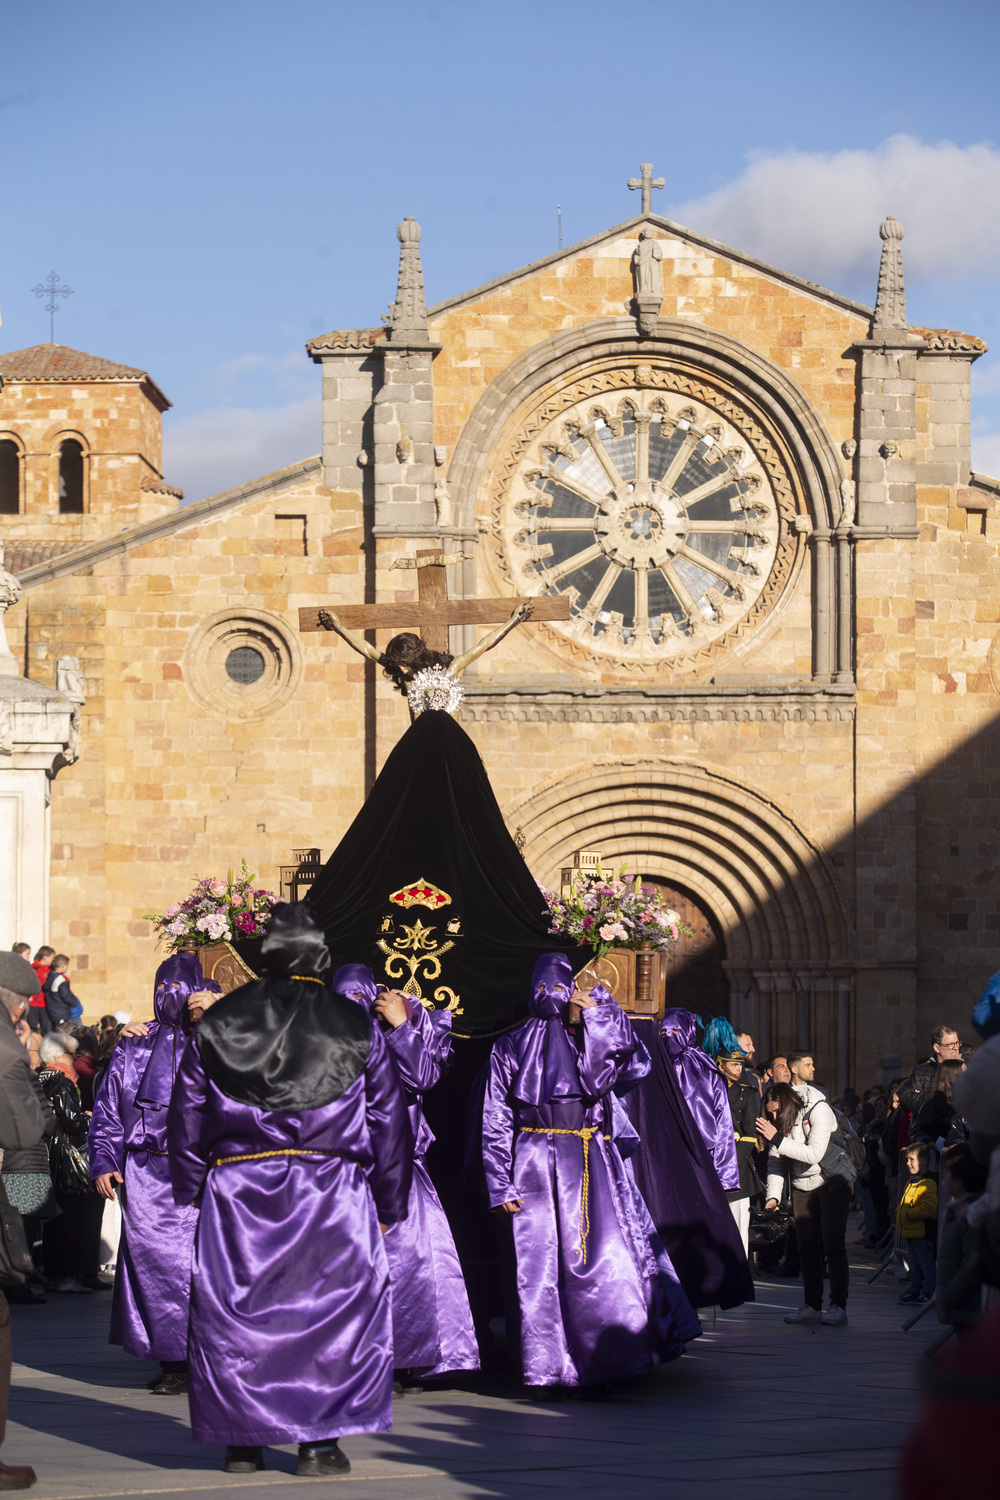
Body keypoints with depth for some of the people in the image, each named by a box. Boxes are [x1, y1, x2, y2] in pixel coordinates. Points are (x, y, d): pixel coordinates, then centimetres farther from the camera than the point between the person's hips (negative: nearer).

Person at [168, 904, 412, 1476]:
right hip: (331, 1193, -1)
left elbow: (186, 1116, 11)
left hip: (237, 1189, 2)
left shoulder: (217, 1023, 6)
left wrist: (191, 1189, 22)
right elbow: (390, 1122, 6)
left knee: (236, 1311, 9)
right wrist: (388, 1206, 14)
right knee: (333, 1310, 5)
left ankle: (243, 1443, 12)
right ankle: (320, 1441, 1)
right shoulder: (357, 1026, 2)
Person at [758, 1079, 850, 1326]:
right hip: (802, 1187, 6)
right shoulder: (778, 1120, -3)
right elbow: (774, 1160, 0)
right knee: (807, 1247, 3)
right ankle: (812, 1306, 8)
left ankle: (838, 1306, -8)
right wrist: (773, 1196, -12)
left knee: (833, 1245, -9)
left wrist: (777, 1139, -30)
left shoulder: (819, 1110, -21)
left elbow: (815, 1154, -28)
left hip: (832, 1183, -6)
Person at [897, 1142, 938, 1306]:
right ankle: (914, 1290, 23)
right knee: (914, 1265, 17)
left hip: (923, 1233, -9)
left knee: (926, 1264, -2)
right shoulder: (910, 1183, 17)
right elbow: (903, 1205, 28)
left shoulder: (928, 1184, -15)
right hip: (909, 1232, 9)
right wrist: (899, 1215, 10)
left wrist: (908, 1215, -21)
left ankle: (928, 1293, 1)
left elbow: (928, 1208, -23)